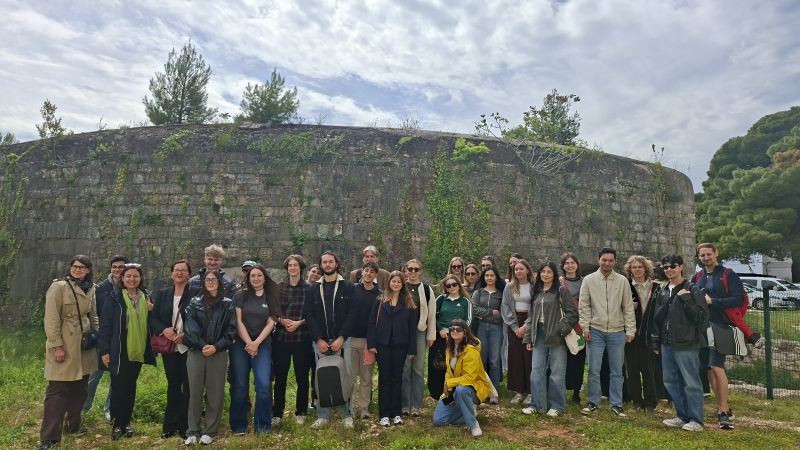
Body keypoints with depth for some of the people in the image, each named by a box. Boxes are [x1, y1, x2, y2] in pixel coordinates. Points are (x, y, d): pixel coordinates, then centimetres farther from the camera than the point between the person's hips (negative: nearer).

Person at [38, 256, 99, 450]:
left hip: (84, 344, 6)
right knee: (58, 390, -5)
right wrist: (57, 346, -17)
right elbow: (51, 319, -14)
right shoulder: (58, 287, -11)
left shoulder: (90, 289, 8)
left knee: (79, 388, 15)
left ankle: (74, 425, 31)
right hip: (64, 345, -6)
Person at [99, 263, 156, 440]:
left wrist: (151, 311, -6)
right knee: (118, 388, 0)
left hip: (137, 350, 5)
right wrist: (104, 350, -13)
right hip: (119, 351, -4)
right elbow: (106, 324, -10)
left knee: (130, 387, 12)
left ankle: (126, 422, 22)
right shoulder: (115, 298, -8)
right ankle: (117, 424, 12)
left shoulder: (145, 298, 8)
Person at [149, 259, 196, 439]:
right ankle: (170, 426, 22)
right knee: (173, 385, 12)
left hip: (189, 347, -3)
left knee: (188, 386, 3)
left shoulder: (196, 294, -4)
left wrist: (185, 335, -18)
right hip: (169, 347, 3)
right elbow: (153, 318, 7)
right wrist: (164, 329, -12)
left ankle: (185, 427, 15)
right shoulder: (162, 294, 8)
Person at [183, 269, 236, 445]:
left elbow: (231, 329, 0)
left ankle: (210, 431, 15)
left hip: (218, 353, 0)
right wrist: (202, 345, -13)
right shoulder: (195, 302, 9)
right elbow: (191, 327, -1)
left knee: (215, 393, 3)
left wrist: (216, 347, -12)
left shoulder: (227, 304, 6)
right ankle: (192, 431, 15)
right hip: (196, 352, 1)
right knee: (194, 392, 4)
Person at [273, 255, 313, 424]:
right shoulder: (279, 287, 6)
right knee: (280, 377, 5)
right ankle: (277, 413, 17)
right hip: (281, 336, 1)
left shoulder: (308, 288, 1)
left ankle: (300, 413, 20)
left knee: (302, 377, 6)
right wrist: (282, 320, -9)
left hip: (302, 338, -1)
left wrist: (299, 323, -11)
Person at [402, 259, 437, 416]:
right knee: (404, 369, 2)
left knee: (418, 369, 5)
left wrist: (431, 335, 3)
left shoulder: (427, 290, 5)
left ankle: (415, 405, 14)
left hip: (420, 333, 1)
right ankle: (404, 404, 12)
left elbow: (432, 314, 6)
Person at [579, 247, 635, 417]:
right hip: (596, 331, -1)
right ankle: (593, 402, 18)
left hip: (617, 332, 1)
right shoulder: (589, 280, 0)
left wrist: (630, 330, -2)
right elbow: (584, 306, 0)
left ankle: (616, 404, 21)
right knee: (594, 370, 4)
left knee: (617, 371, 9)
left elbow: (628, 308, 3)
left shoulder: (622, 281, 1)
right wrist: (585, 327, -6)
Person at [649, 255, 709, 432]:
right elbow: (656, 318, 18)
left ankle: (696, 420, 10)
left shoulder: (692, 289, -6)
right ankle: (682, 416, 25)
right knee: (671, 382, 13)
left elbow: (702, 316, -13)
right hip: (667, 344, 7)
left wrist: (685, 299, -21)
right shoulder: (662, 292, 14)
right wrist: (655, 342, 16)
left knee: (691, 383, -2)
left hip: (686, 345, -7)